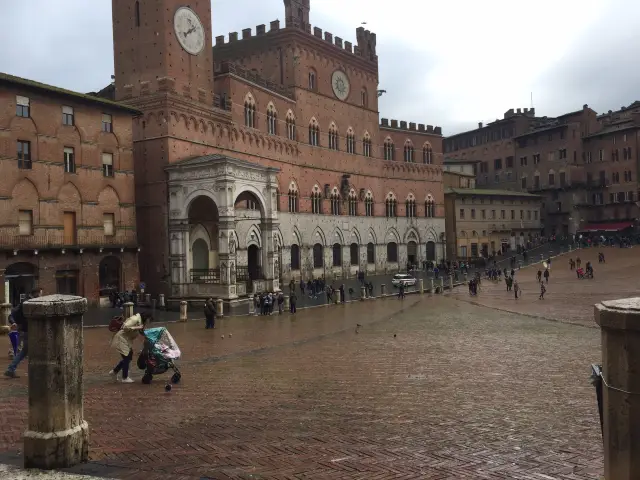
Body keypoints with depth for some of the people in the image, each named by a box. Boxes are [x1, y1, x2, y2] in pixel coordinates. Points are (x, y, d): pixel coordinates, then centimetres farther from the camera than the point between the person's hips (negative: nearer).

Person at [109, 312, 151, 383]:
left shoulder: (140, 322, 8)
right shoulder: (135, 319, -22)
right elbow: (125, 327, -32)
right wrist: (137, 328, -28)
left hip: (126, 340, 10)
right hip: (121, 339, -10)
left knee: (128, 357, 15)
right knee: (126, 358, -3)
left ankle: (114, 371, 28)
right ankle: (125, 378, 9)